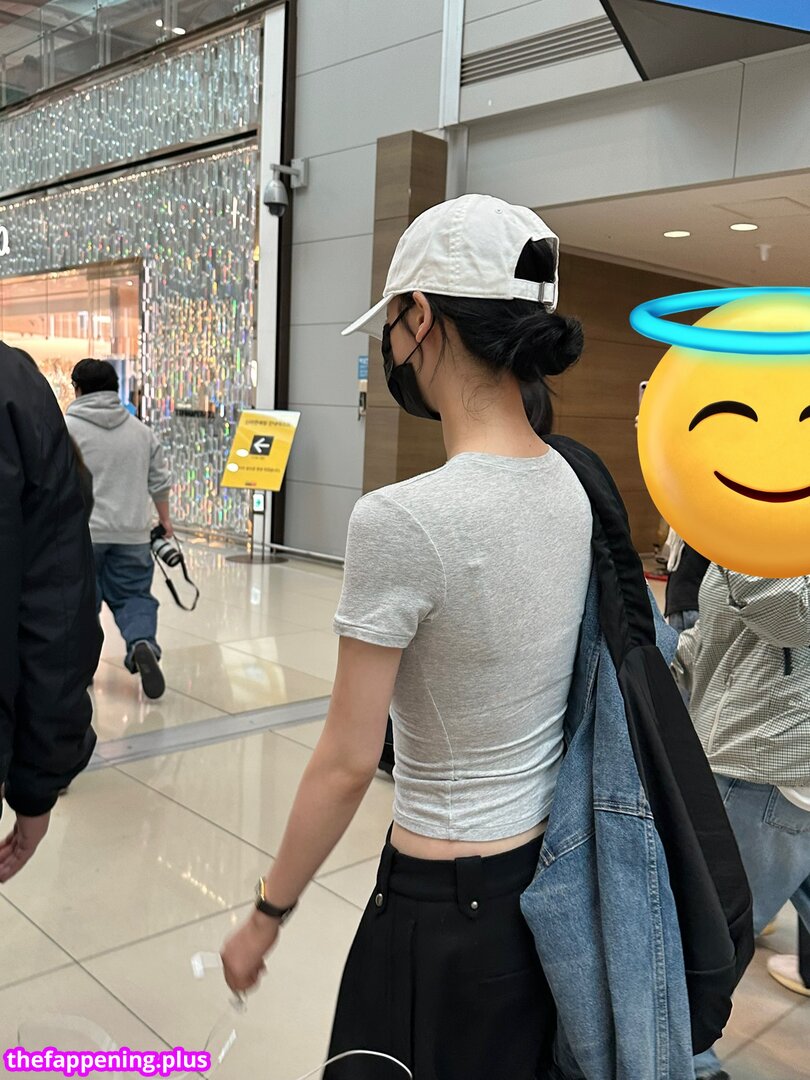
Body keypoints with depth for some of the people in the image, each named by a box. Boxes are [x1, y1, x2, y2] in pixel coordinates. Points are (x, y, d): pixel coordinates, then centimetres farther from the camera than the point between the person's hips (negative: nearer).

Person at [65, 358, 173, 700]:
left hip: (82, 531, -3)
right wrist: (165, 519, 24)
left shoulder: (66, 427, -3)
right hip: (132, 532, 3)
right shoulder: (141, 430, 10)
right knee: (133, 596, 9)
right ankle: (143, 643, -16)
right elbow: (160, 482, 13)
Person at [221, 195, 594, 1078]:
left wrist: (266, 915, -4)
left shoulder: (400, 520, -27)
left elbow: (347, 761, -19)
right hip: (552, 870, 7)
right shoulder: (567, 486, -4)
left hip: (449, 906, -7)